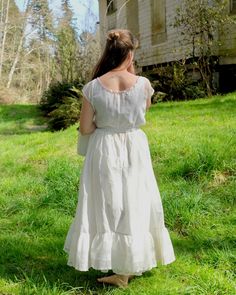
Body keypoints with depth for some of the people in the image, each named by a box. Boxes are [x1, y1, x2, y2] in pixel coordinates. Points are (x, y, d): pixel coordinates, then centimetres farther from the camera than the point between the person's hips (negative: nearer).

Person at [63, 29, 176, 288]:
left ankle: (114, 266, 24)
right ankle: (130, 265, 29)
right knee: (134, 205, 15)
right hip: (134, 149, 1)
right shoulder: (143, 84, -12)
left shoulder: (93, 87, -13)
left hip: (104, 150, 0)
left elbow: (85, 129, -8)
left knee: (107, 206, 13)